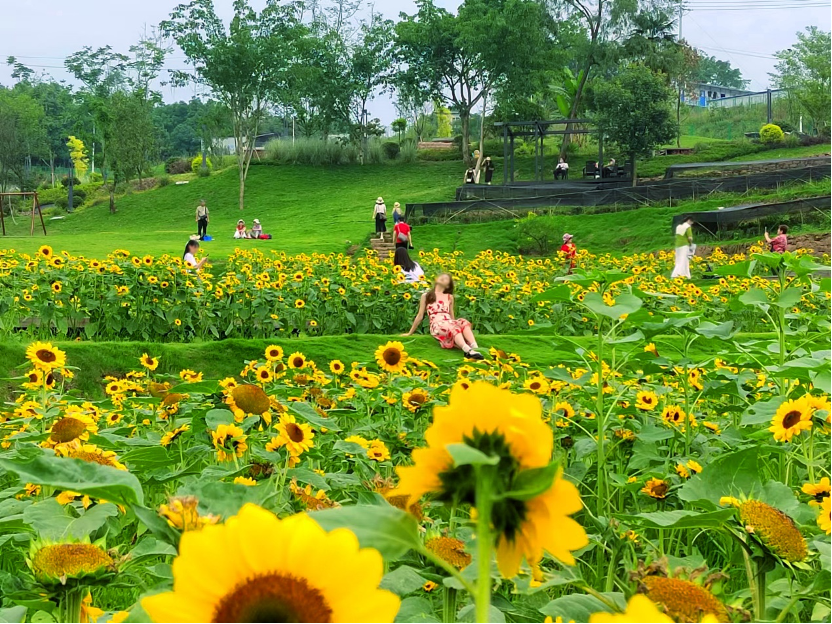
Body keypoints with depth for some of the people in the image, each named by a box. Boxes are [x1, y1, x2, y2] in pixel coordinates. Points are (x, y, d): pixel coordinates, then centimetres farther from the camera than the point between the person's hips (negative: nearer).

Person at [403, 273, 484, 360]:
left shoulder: (450, 297, 23)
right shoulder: (426, 296, 15)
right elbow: (420, 316, 17)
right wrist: (410, 333, 17)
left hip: (450, 324, 4)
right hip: (437, 326, -4)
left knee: (464, 322, -31)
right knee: (453, 327, -37)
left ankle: (475, 348, -55)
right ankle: (468, 350, -63)